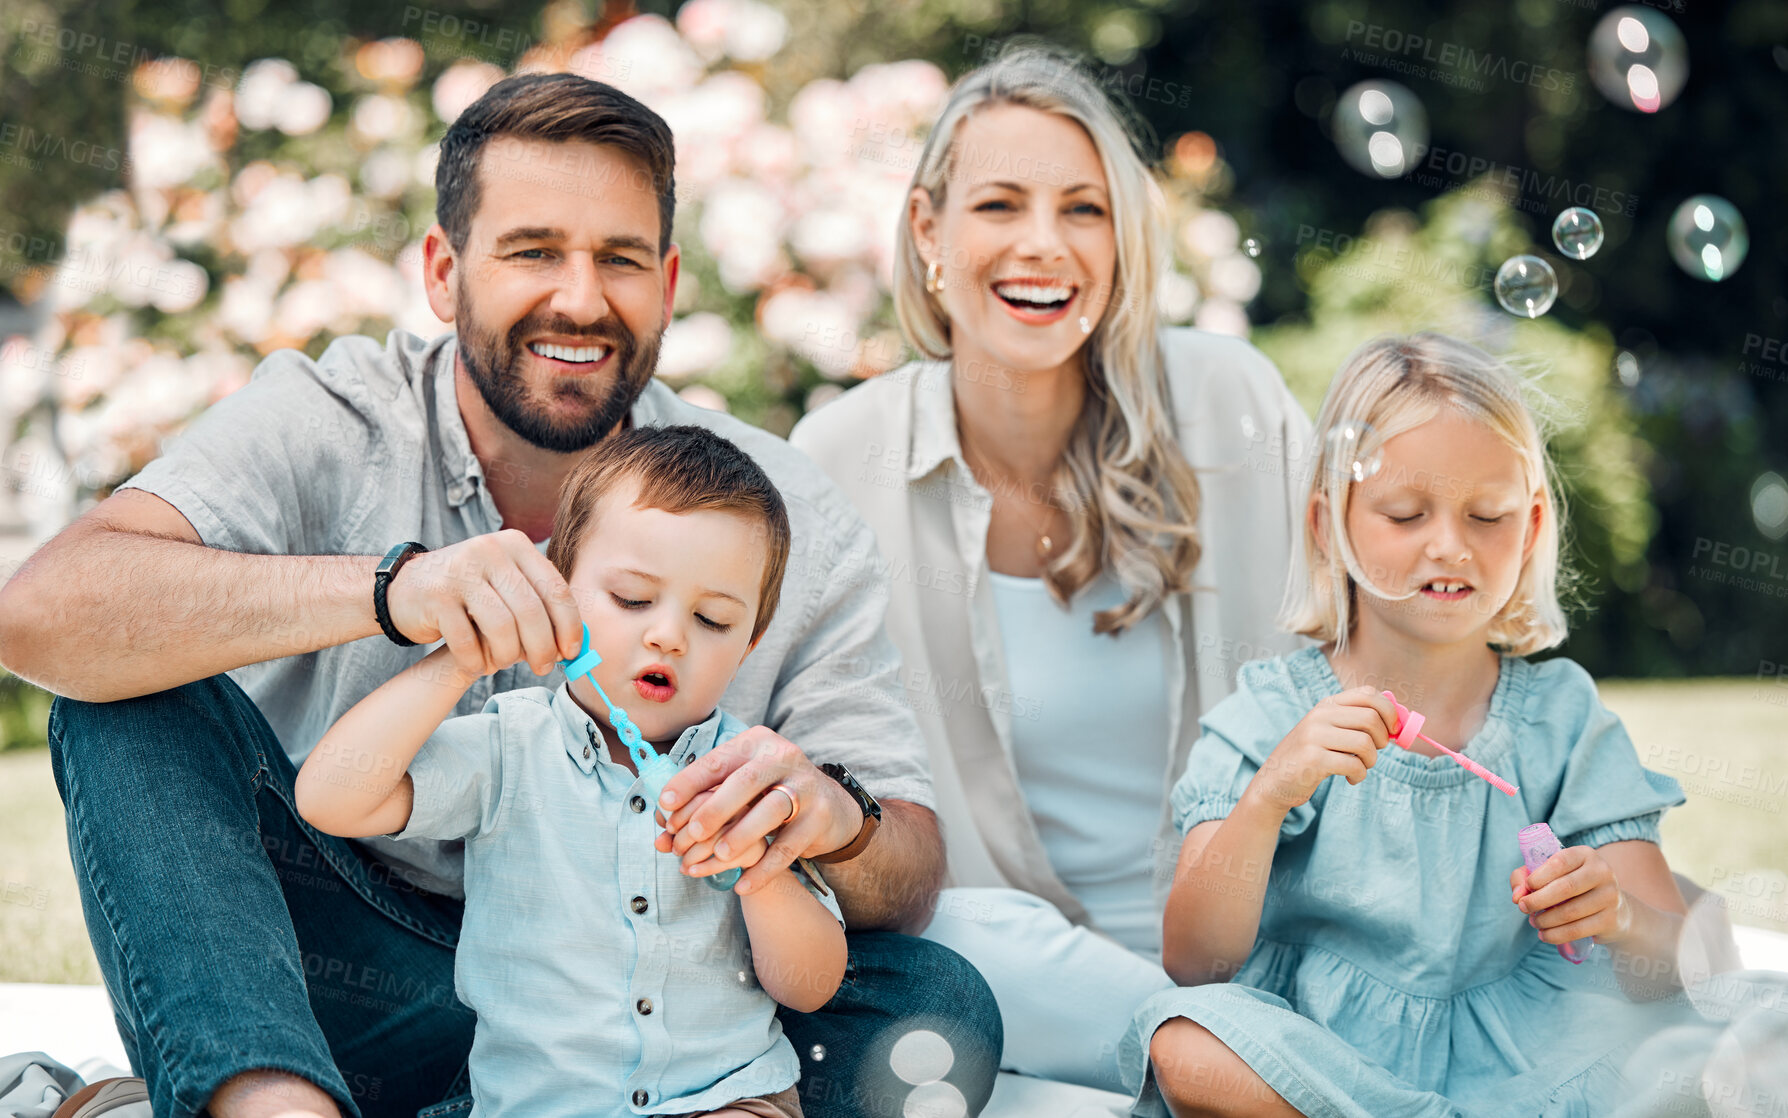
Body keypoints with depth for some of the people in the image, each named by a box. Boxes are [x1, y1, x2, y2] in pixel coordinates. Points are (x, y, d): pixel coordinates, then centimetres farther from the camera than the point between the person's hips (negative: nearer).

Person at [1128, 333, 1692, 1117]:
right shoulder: (1268, 720, -2)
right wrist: (1267, 796, -28)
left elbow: (1679, 958, -2)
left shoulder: (1561, 716, 5)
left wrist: (1616, 919, -26)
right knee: (1184, 1047, -32)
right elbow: (1194, 966, -12)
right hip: (1301, 1051, -1)